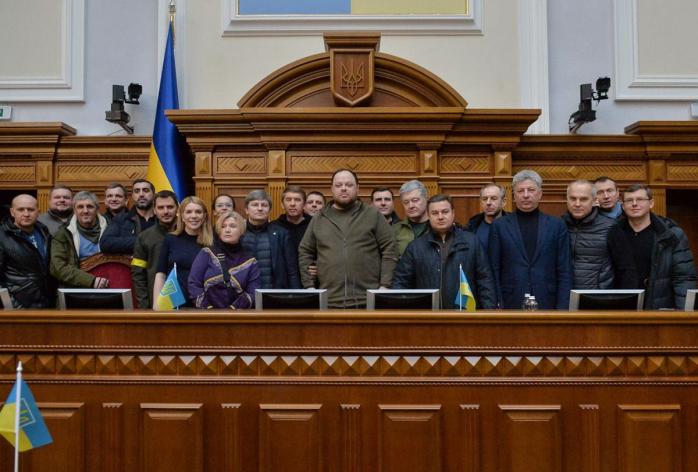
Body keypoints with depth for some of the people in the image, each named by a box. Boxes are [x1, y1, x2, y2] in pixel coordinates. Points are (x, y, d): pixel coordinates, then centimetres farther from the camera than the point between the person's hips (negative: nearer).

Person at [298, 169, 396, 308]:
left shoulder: (373, 215, 5)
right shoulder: (318, 219, 12)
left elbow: (389, 249, 2)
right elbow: (305, 253, 16)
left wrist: (385, 285, -6)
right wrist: (309, 286, 7)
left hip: (368, 300, -2)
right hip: (329, 301, 2)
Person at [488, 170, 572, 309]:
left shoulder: (557, 225, 7)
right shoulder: (499, 226, 5)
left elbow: (565, 272, 5)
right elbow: (494, 271, 4)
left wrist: (562, 308, -2)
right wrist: (496, 305, -4)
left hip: (547, 303, 1)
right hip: (510, 303, -1)